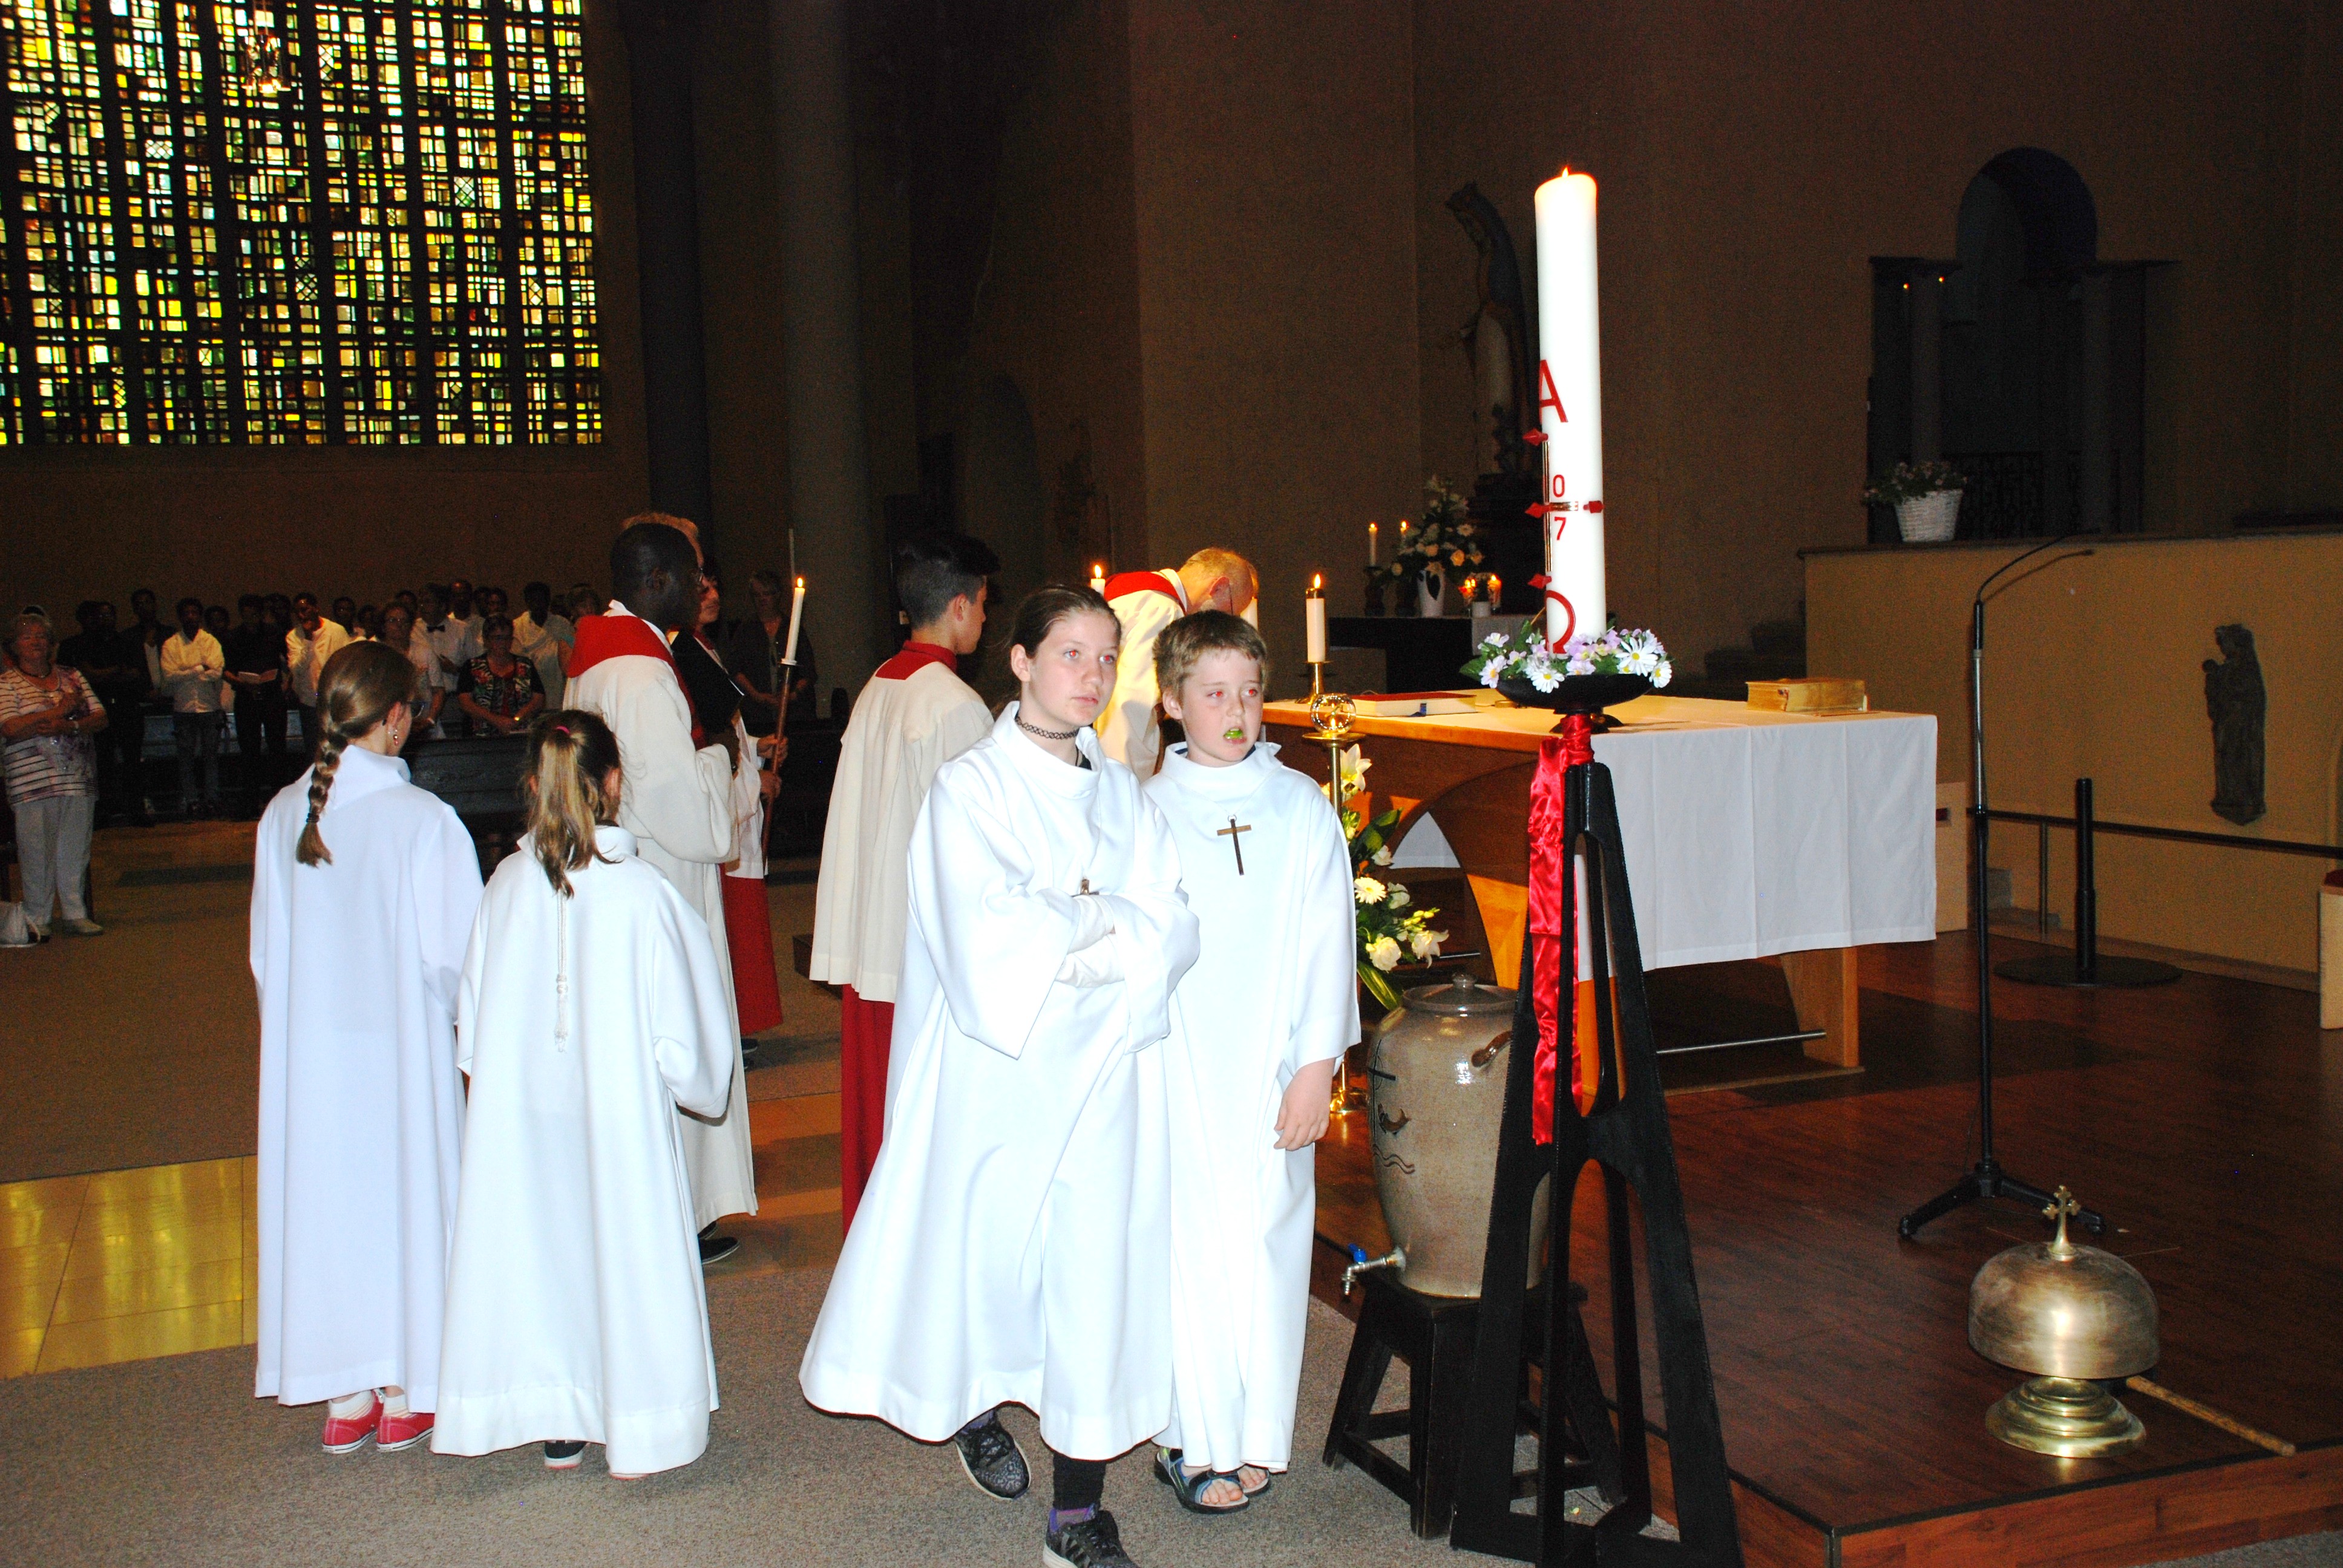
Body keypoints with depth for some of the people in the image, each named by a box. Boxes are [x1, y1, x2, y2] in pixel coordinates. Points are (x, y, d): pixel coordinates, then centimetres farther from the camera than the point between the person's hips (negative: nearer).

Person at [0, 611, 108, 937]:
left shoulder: (72, 677, 14)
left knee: (75, 849, 6)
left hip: (78, 777, 3)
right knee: (37, 852, -3)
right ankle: (36, 920, 6)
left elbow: (100, 719, 7)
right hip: (31, 783, -3)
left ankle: (74, 913, 14)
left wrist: (69, 726, -13)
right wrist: (59, 711, -12)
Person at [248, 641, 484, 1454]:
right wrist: (453, 1017, 5)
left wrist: (297, 1019, 17)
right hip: (402, 1044, -4)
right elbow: (451, 952, -15)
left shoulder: (283, 815, -4)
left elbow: (266, 951, 4)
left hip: (306, 1049, 4)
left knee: (324, 1194, 13)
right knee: (405, 1194, 10)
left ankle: (344, 1396, 24)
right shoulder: (422, 818, -17)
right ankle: (404, 1395, 19)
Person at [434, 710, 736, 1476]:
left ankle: (558, 1426, 26)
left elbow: (471, 1020, 1)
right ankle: (633, 1431, 20)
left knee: (542, 1248, 15)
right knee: (625, 1249, 10)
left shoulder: (509, 884, -8)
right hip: (621, 1115, -3)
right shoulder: (642, 892, -16)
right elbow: (680, 1031, -11)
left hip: (523, 1120, 3)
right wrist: (699, 1082, 9)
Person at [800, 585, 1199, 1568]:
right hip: (999, 1073, -3)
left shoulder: (1123, 796, 10)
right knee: (990, 1254, 7)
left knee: (1098, 1273, 1)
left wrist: (1062, 935, -13)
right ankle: (977, 1407, 39)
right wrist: (1110, 925, -9)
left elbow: (1173, 934, 0)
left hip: (1106, 1077, 4)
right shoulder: (969, 788, -5)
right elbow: (992, 950, -17)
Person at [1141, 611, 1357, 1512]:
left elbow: (1328, 943, 1)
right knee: (1190, 1241, 1)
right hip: (1177, 1067, 0)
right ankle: (1197, 1442, 13)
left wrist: (1317, 1067, -4)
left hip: (1272, 1067, 0)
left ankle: (1256, 1438, 14)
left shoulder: (1303, 810, 2)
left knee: (1266, 1237, 3)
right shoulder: (1144, 813, 3)